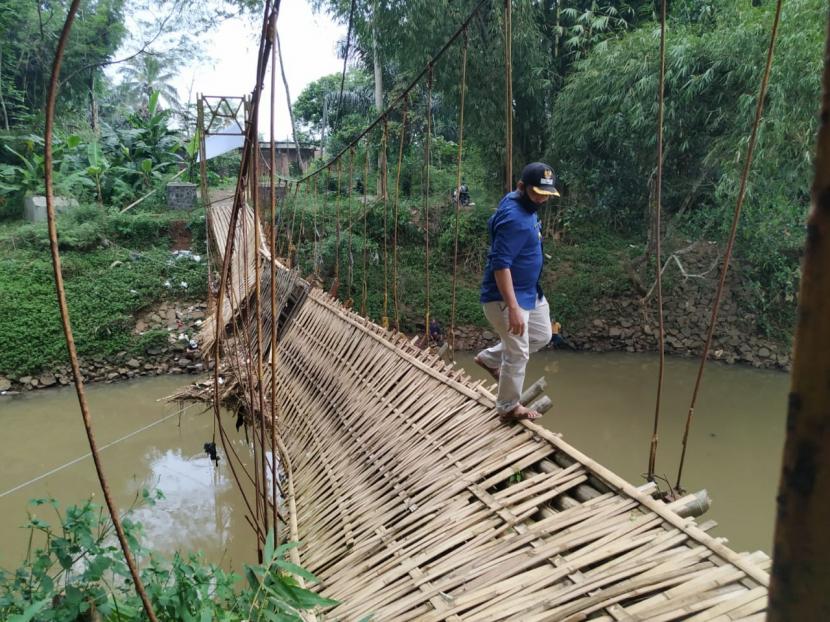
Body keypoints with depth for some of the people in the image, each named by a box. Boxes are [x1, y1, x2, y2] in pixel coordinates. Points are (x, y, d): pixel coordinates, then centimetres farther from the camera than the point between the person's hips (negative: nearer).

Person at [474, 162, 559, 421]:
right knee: (518, 353, 2)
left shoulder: (525, 206, 4)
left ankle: (489, 358, 34)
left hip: (529, 291, 10)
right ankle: (508, 407, 21)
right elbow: (500, 264, -31)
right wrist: (513, 308, -33)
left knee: (542, 336, 22)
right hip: (506, 296, -10)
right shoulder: (513, 218, -27)